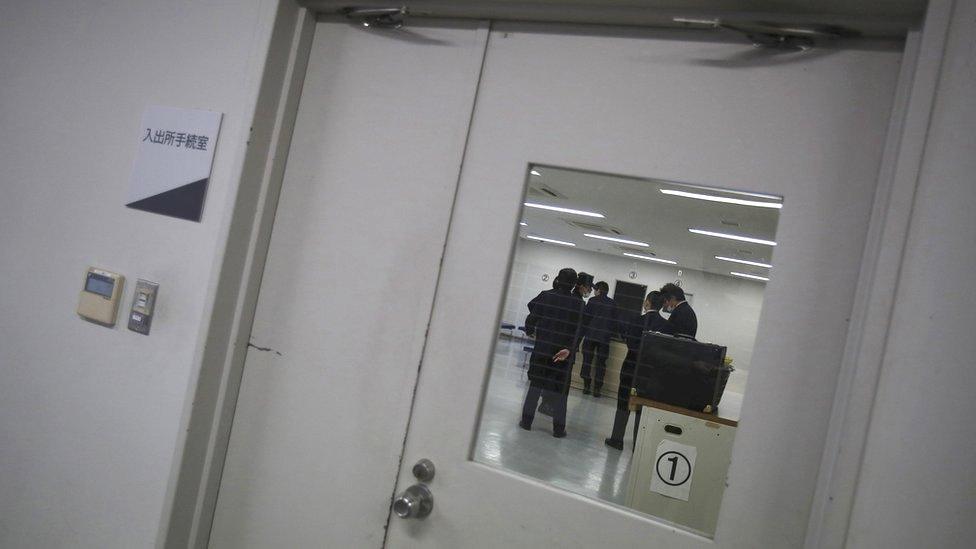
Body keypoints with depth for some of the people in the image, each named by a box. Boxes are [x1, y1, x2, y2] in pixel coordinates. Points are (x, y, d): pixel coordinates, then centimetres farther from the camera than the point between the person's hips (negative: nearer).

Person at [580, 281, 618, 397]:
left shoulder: (592, 301, -2)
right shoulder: (613, 304, 5)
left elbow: (585, 317, -3)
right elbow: (615, 322, 7)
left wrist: (583, 332, 8)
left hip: (590, 335, -2)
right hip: (605, 337, 2)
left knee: (587, 360, 7)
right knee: (600, 363, 6)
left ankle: (586, 386, 5)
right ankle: (597, 388, 4)